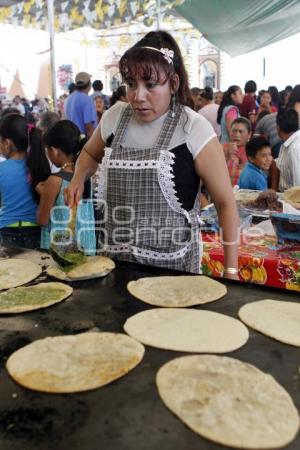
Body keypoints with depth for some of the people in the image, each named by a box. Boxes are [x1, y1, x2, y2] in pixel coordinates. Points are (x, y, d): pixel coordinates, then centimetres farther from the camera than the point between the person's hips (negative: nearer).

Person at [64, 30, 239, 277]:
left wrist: (231, 271, -9)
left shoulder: (194, 130, -13)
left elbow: (225, 202, -8)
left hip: (172, 264, -3)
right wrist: (79, 179, 1)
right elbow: (90, 153, 22)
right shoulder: (114, 118, 0)